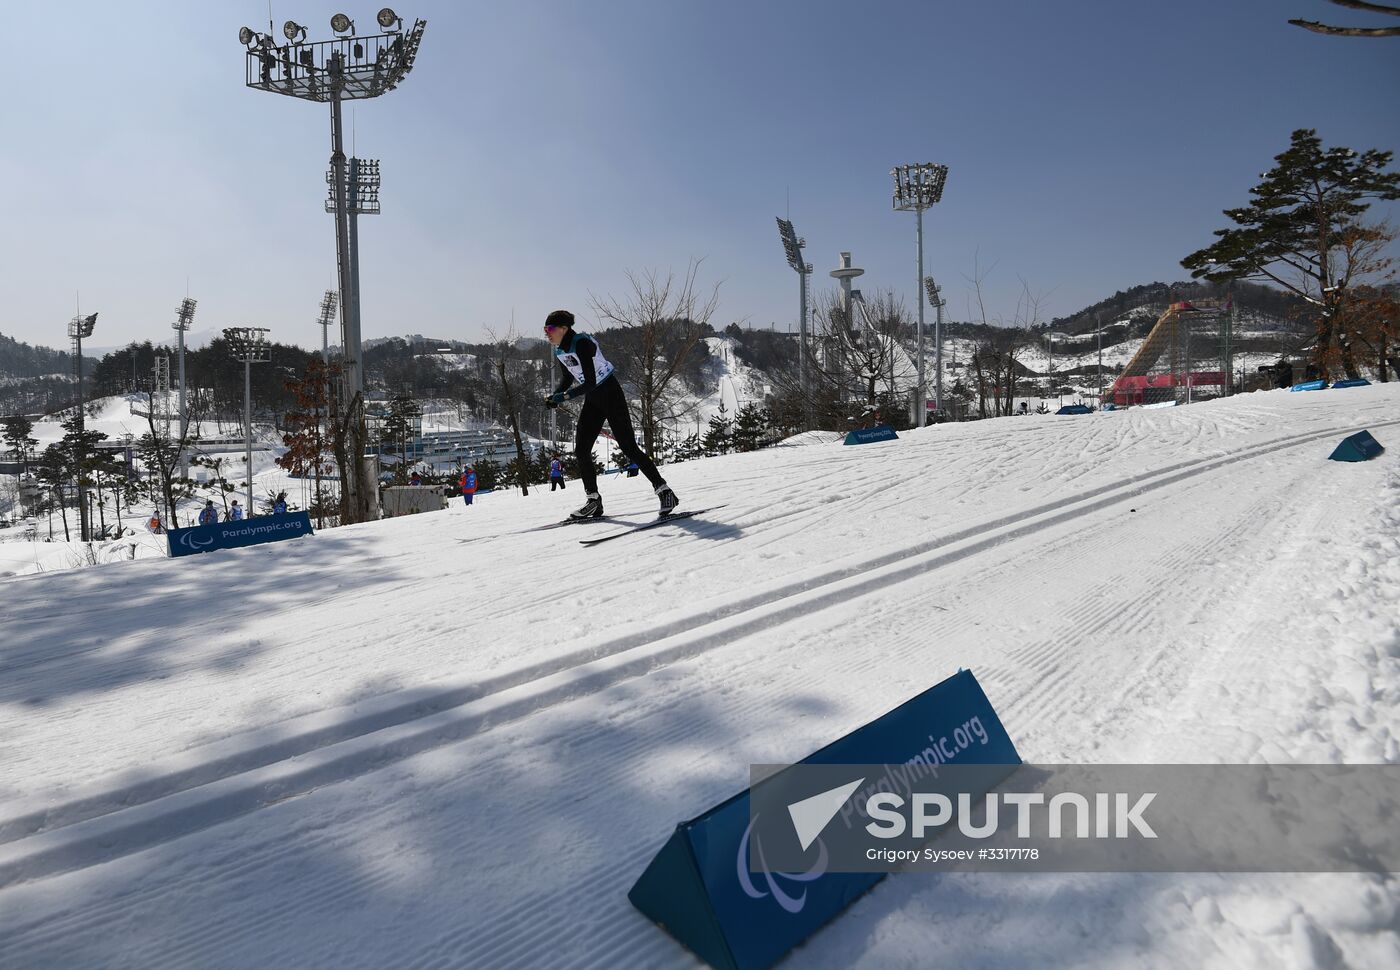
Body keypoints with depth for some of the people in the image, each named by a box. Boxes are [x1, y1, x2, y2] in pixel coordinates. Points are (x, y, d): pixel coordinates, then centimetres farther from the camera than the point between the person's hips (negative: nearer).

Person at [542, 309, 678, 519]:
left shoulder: (581, 344, -24)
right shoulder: (559, 351, 3)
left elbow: (590, 382, -28)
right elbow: (568, 380, 16)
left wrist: (564, 397, -28)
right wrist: (554, 395, -1)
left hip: (610, 394, -8)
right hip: (592, 400, 8)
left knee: (628, 447, -11)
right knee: (581, 450, 0)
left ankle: (664, 491, -2)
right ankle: (593, 500, 10)